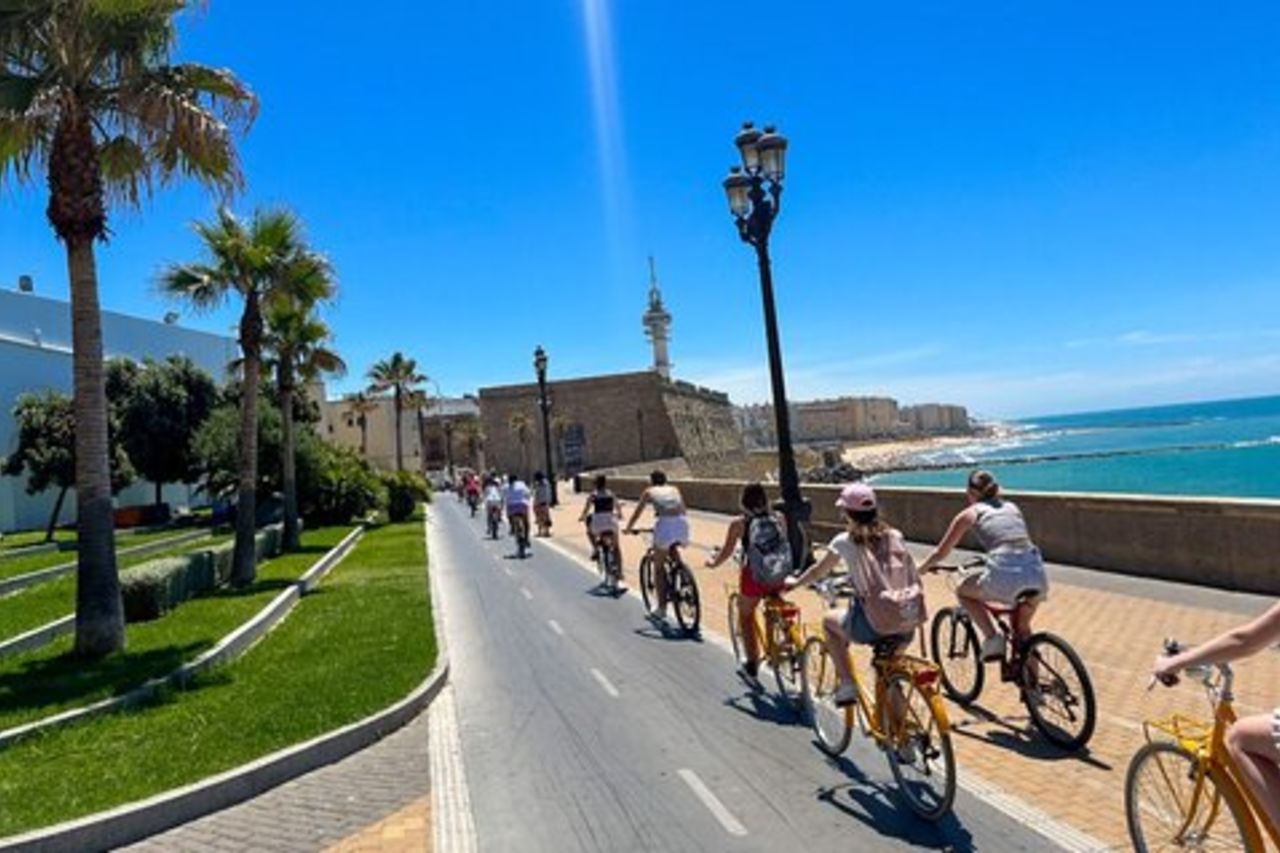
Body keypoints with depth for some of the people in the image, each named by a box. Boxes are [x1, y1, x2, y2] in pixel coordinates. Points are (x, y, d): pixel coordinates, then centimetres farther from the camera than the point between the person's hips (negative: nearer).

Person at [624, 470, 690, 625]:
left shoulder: (649, 492, 21)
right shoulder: (674, 490, 28)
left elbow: (637, 513, 23)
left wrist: (629, 528, 40)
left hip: (665, 525, -3)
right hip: (682, 524, 3)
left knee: (658, 566, 12)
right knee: (673, 552, 34)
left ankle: (661, 608, 11)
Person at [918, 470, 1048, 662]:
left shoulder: (970, 513, 14)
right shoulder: (1012, 507, 25)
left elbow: (941, 553, 20)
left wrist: (919, 570, 36)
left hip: (1005, 574, -5)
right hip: (1037, 574, 5)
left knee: (963, 592, 25)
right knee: (1022, 627, 30)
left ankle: (992, 638, 9)